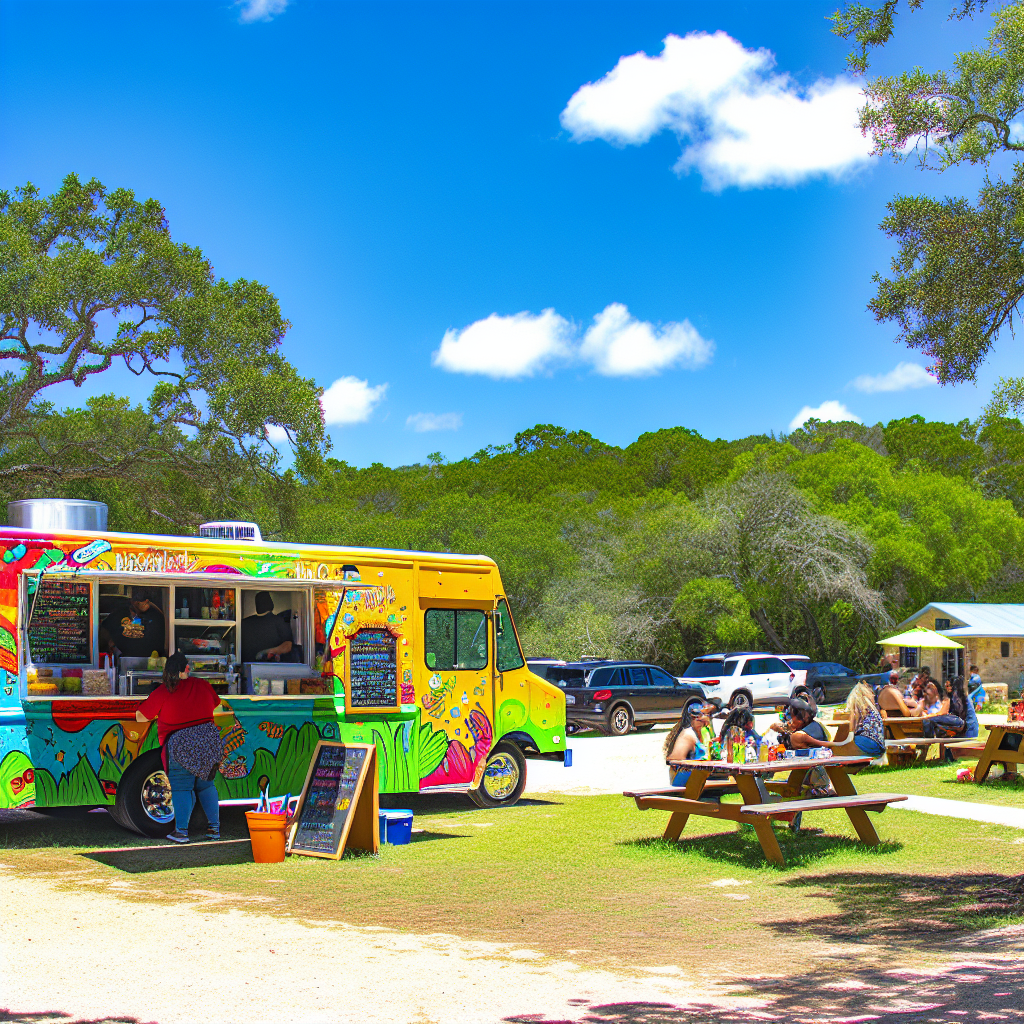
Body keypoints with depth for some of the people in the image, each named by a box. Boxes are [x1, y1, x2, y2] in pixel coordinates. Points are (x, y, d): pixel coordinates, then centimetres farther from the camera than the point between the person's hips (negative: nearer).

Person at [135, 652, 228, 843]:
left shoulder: (163, 692, -7)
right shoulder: (203, 686, 4)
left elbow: (140, 717, 0)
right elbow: (215, 703, 25)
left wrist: (159, 715, 17)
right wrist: (224, 702, 47)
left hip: (180, 747, -4)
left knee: (181, 787, 3)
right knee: (206, 784, 17)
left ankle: (181, 831, 0)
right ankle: (214, 827, 18)